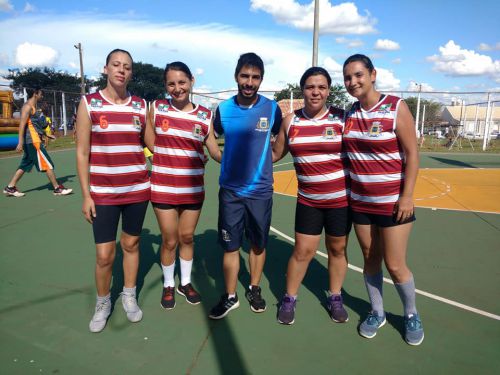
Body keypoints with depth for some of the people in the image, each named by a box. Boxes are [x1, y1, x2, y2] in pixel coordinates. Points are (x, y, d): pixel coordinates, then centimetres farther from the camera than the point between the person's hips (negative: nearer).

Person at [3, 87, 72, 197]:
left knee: (25, 165, 13)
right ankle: (58, 188, -2)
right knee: (48, 164, -6)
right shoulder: (28, 106, -11)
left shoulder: (32, 107, 19)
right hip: (33, 141, -10)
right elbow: (22, 124, -19)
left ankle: (10, 188, 17)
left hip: (33, 141, 10)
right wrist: (20, 142, -25)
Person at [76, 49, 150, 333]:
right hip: (103, 192, -2)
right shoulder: (89, 103, -3)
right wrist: (86, 194, -6)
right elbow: (82, 152, -3)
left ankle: (130, 296, 34)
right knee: (104, 255, 2)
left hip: (138, 189, 2)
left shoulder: (141, 105, 3)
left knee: (131, 244, 14)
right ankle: (103, 303, 28)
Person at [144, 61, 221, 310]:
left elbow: (215, 150, 4)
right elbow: (150, 144, 2)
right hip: (163, 187, -1)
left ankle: (185, 283, 36)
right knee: (169, 240, 8)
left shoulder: (205, 115, 0)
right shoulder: (156, 108, -3)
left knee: (187, 237, 15)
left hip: (193, 188, 2)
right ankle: (168, 286, 31)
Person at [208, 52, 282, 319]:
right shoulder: (224, 108, -2)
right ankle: (230, 297, 22)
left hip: (261, 190, 0)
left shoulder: (272, 108, -5)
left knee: (258, 244, 13)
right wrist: (227, 160, 5)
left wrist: (268, 160, 3)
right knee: (230, 246, 6)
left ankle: (254, 289, 33)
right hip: (230, 190, 1)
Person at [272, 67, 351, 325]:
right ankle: (289, 299, 25)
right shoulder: (291, 121, 1)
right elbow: (275, 154, 12)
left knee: (337, 248, 12)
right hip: (308, 199, 1)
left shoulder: (341, 118, -5)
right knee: (303, 251, 4)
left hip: (341, 198, -1)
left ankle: (335, 298, 34)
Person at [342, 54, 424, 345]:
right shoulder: (350, 112, 4)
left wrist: (407, 196, -15)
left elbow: (412, 154, -11)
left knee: (395, 265, 2)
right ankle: (377, 312, 32)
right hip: (360, 201, 5)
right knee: (370, 259, 13)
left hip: (392, 201, -4)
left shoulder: (396, 107, -10)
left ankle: (412, 314, 29)